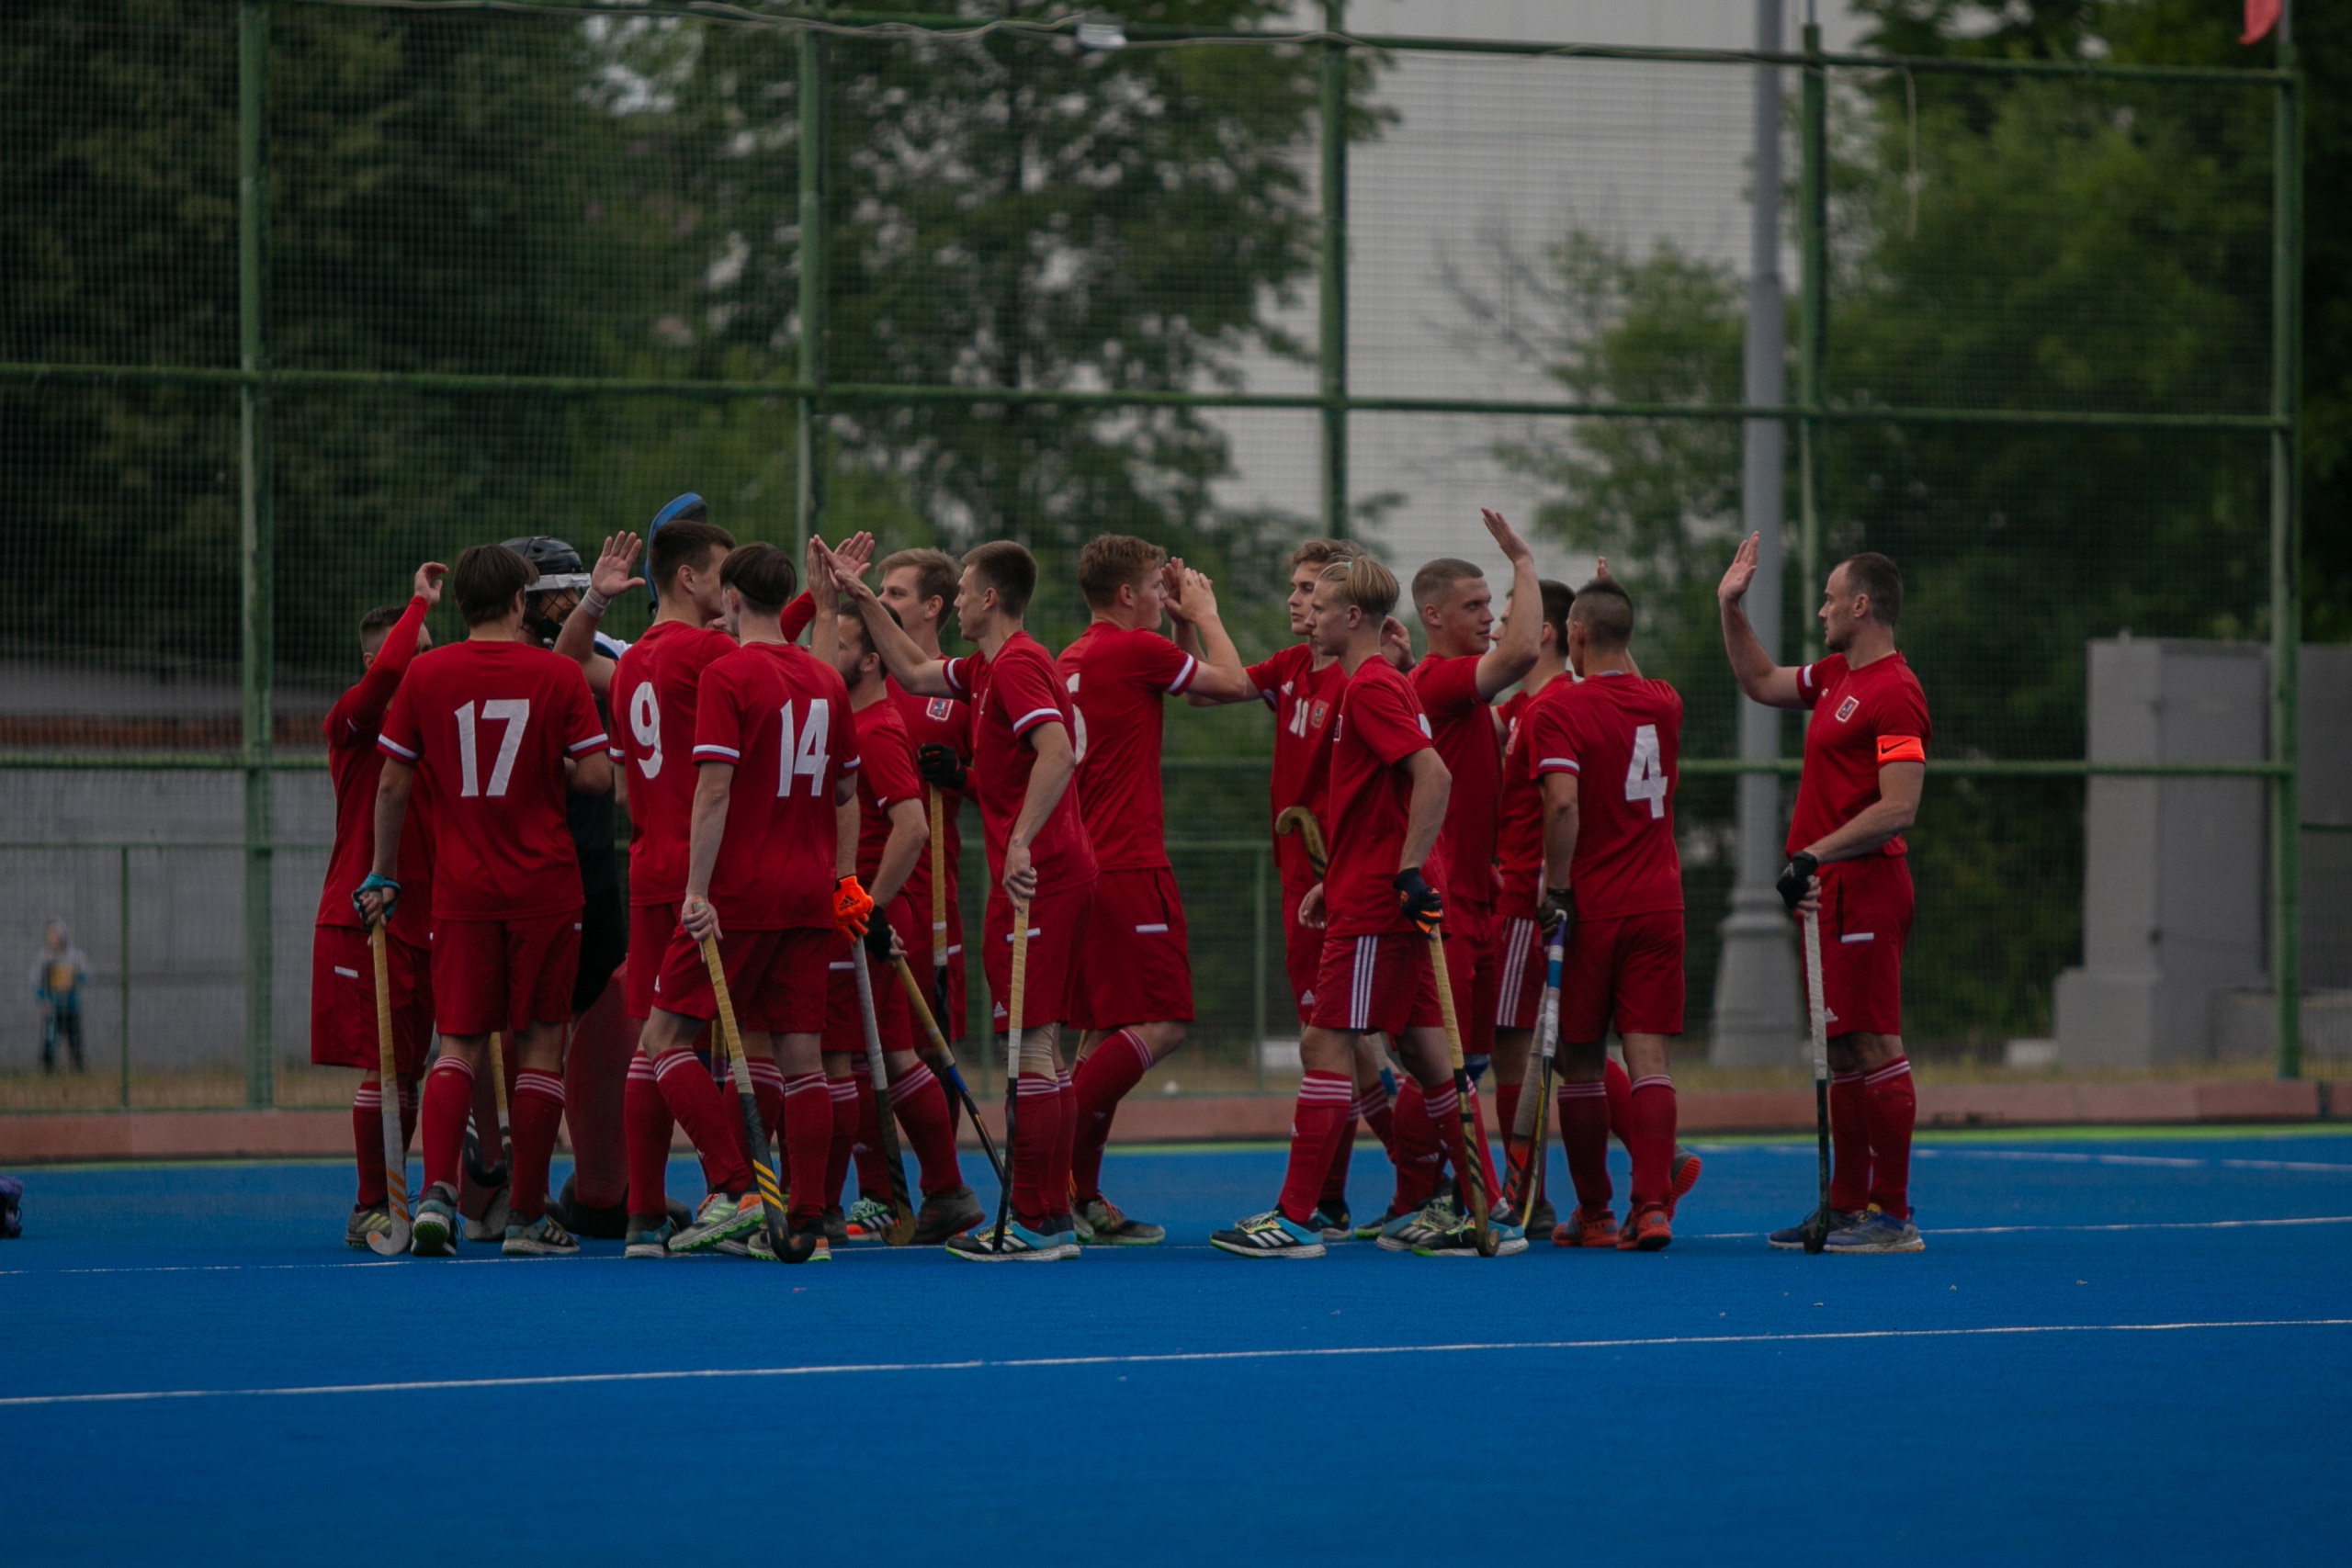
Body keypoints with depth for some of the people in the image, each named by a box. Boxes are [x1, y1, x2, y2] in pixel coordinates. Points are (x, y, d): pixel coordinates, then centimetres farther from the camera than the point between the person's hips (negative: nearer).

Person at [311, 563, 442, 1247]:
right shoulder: (354, 722, -5)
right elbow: (386, 673, -26)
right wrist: (420, 602, -15)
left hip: (421, 924, 6)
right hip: (362, 921, -6)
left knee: (407, 1069, 8)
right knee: (382, 1067, -7)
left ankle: (384, 1205, 16)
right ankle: (370, 1209, 0)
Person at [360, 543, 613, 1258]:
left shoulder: (425, 675, 0)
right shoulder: (558, 674, -5)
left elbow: (393, 783, 3)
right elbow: (596, 775, -7)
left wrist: (383, 874, 14)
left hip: (461, 889, 1)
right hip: (544, 888, -1)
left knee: (459, 1044, 4)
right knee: (540, 1044, 6)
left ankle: (437, 1191, -17)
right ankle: (527, 1217, 7)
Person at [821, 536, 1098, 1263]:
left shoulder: (1016, 665, -13)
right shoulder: (988, 668, 18)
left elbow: (1058, 752, -27)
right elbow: (915, 673, 33)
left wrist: (1022, 841, -32)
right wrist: (864, 601, 32)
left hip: (1034, 872, -10)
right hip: (1059, 870, 10)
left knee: (1031, 1044, -9)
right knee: (1042, 1046, 12)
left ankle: (1036, 1225, -10)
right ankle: (1053, 1214, 14)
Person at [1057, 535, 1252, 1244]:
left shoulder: (1071, 661, 16)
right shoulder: (1138, 651, -11)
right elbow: (1234, 683, 1)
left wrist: (1184, 618, 22)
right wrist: (1203, 613, 14)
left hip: (1084, 866, 9)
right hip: (1130, 868, -9)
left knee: (1107, 1030, 11)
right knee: (1159, 1025, -9)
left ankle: (1083, 1197, 8)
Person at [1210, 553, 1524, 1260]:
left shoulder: (1371, 689, -13)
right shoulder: (1382, 684, 17)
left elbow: (1434, 777, -24)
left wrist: (1409, 872, -26)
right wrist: (1336, 881, 24)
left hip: (1373, 906, -10)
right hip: (1384, 896, 10)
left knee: (1325, 1045, -7)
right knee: (1425, 1049, 10)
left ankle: (1296, 1219, -7)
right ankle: (1492, 1212, 10)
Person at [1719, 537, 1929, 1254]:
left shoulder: (1894, 693, -14)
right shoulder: (1836, 677, 15)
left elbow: (1899, 808, -20)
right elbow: (1760, 682, 33)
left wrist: (1815, 855, -22)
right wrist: (1731, 608, 24)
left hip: (1862, 892, -10)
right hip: (1827, 896, 10)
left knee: (1874, 1049, -9)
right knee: (1843, 1053, 12)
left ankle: (1893, 1217, -8)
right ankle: (1847, 1208, 16)